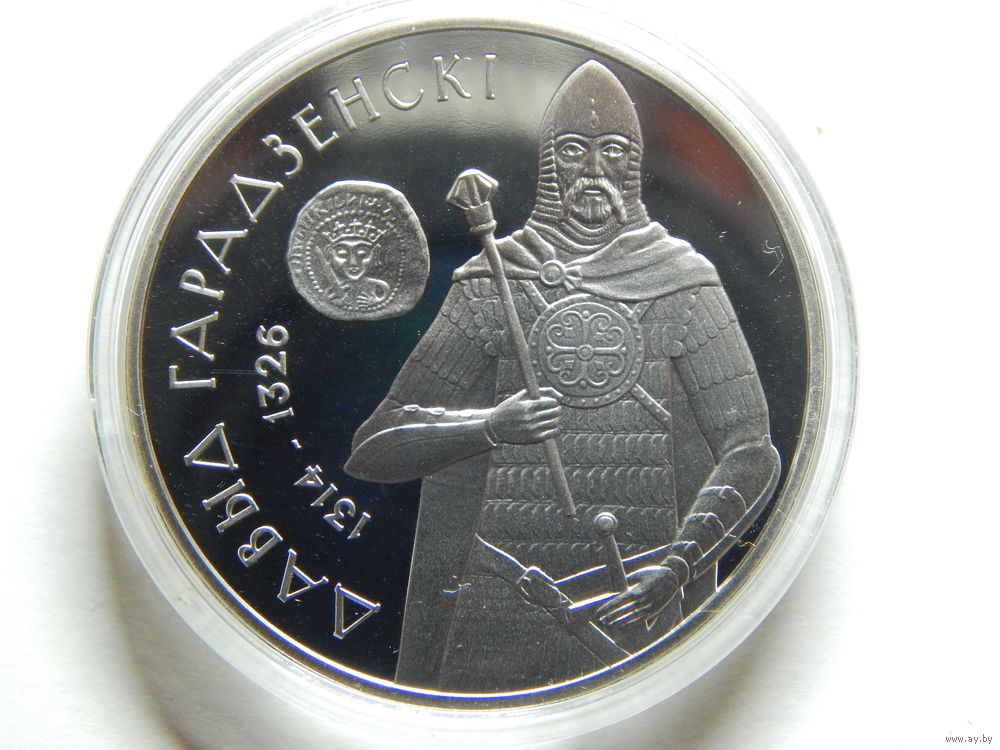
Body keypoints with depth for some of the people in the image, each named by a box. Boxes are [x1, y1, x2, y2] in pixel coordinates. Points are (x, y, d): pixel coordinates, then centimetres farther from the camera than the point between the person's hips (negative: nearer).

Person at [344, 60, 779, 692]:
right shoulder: (492, 287, 2)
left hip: (636, 595, 0)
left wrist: (677, 565, -16)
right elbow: (372, 450, 1)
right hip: (500, 595, 1)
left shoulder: (683, 284, 2)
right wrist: (489, 426, -16)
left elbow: (752, 453, -2)